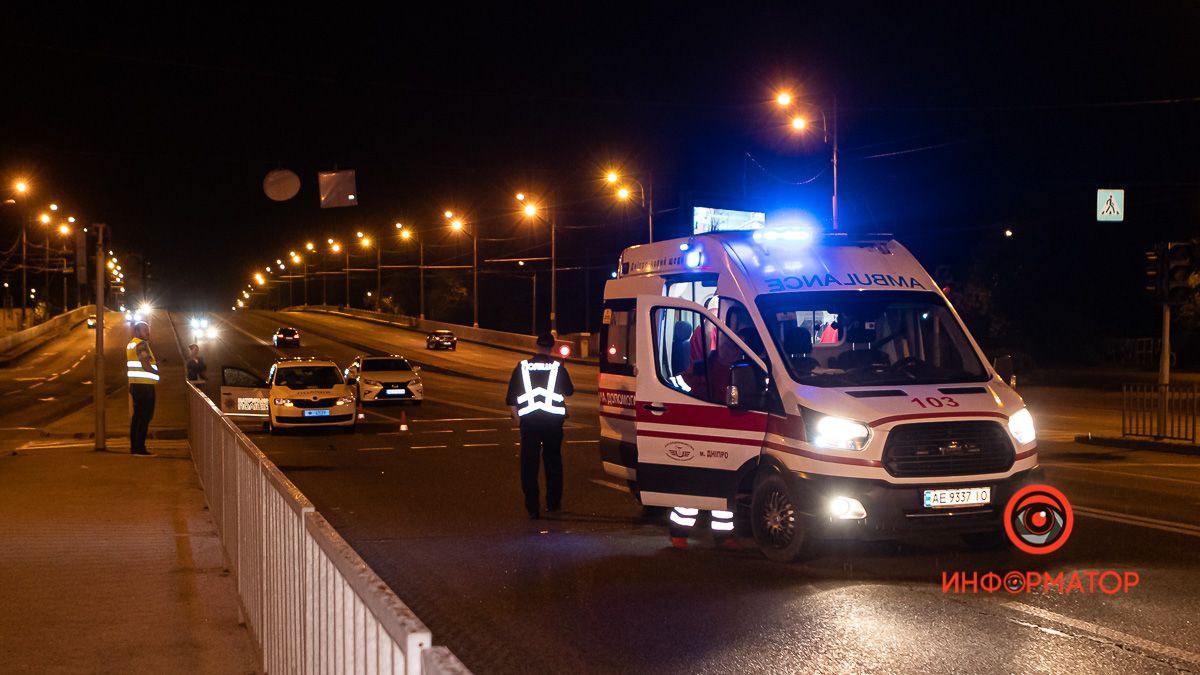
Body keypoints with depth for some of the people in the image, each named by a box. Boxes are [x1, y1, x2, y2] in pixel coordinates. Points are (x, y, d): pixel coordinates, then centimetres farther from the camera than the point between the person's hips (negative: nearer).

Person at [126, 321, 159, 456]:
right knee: (145, 417, -9)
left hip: (135, 384, 10)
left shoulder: (130, 344, 17)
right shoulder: (142, 344, -12)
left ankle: (134, 446, 16)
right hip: (145, 385, -10)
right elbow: (145, 365, -21)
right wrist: (157, 372, -7)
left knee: (137, 416, 14)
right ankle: (140, 449, -12)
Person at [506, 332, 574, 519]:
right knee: (553, 461, 17)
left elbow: (511, 398, 3)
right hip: (553, 420, 0)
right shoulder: (558, 367, -2)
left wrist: (516, 415, 15)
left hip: (529, 421, 0)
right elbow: (569, 391, 12)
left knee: (529, 464, 3)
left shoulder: (522, 367, 2)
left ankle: (532, 508, -1)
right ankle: (553, 502, 23)